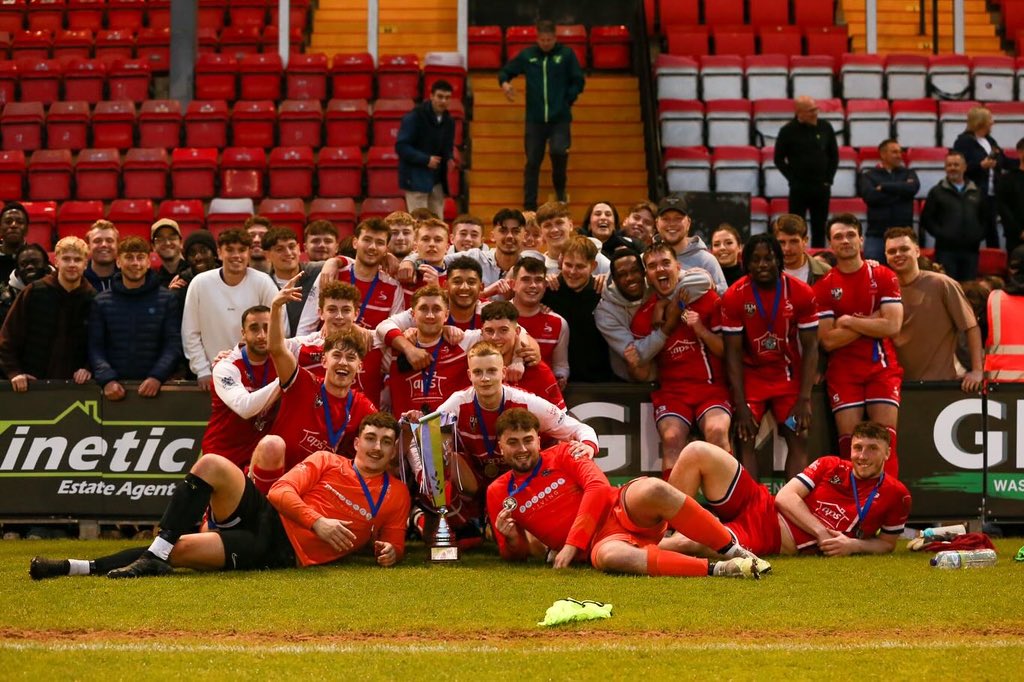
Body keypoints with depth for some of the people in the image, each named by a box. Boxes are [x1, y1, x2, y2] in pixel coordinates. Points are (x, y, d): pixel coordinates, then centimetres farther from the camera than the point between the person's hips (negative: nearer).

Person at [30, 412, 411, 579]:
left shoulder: (396, 496, 9)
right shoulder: (327, 463, 11)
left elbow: (393, 542, 13)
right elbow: (280, 491, 1)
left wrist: (389, 551, -12)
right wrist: (318, 522, -15)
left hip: (282, 552, -2)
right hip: (269, 518, 2)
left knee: (181, 549, -23)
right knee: (211, 465, -25)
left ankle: (83, 568, -18)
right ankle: (154, 554, -21)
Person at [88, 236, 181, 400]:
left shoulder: (167, 299, 5)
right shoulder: (102, 302, 8)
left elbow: (173, 344, -1)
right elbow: (95, 348, 3)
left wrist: (157, 377, -17)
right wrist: (107, 379, -15)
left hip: (153, 386, -1)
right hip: (115, 386, 1)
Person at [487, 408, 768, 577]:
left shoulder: (563, 455, 9)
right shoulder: (498, 494, 13)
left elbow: (598, 487, -6)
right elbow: (517, 554, 20)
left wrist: (572, 543, -15)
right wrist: (511, 537, -7)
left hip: (624, 511, 0)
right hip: (598, 541, 0)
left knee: (652, 490, -37)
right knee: (609, 556, -42)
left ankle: (733, 550, -25)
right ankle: (715, 570, -42)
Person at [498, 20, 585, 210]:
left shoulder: (566, 55, 2)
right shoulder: (527, 55, 6)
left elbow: (578, 82, 5)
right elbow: (505, 71, 15)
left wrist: (566, 100, -6)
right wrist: (504, 83, -7)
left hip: (560, 118, -2)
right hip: (535, 119, 2)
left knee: (559, 151, -23)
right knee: (532, 162, 2)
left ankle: (560, 190, 4)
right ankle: (529, 208, 8)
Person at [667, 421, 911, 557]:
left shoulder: (895, 495, 1)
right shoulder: (830, 466, 8)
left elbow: (887, 543, 11)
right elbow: (785, 497, 1)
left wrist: (854, 545, -10)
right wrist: (820, 531, -12)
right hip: (759, 506, 5)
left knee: (689, 544, -32)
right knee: (697, 452, -16)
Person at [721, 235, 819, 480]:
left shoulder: (802, 293, -11)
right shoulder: (734, 297, -12)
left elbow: (810, 347, -9)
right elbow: (733, 352, -11)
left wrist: (804, 399, -16)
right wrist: (740, 404, -16)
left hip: (790, 375, 1)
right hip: (751, 375, -1)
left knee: (799, 439, -8)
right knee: (746, 439, -13)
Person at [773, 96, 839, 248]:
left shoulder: (825, 128, 4)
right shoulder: (788, 131, -5)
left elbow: (834, 156, 12)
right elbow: (779, 159, 1)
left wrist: (828, 179, 4)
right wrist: (793, 178, -6)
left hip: (822, 188, 3)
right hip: (799, 188, -3)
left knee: (820, 230, 7)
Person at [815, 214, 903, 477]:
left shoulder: (883, 277, 3)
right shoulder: (824, 286, 4)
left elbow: (892, 326, -9)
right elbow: (827, 340, -5)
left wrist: (849, 321, -8)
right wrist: (870, 322, -9)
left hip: (882, 368, -1)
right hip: (843, 372, 1)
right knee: (849, 442, -5)